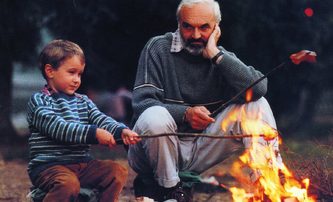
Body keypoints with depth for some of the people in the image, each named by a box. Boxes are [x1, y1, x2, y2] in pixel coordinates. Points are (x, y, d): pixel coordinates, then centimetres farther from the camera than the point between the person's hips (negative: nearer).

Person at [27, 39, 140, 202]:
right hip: (48, 166, -7)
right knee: (69, 183, -35)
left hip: (81, 164, 7)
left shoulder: (83, 101, 18)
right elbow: (58, 127, -20)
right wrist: (94, 133, -28)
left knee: (118, 171, -8)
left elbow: (102, 120, 3)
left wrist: (122, 131, -20)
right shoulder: (39, 101, -4)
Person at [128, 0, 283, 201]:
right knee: (155, 117, -36)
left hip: (200, 150, 3)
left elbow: (258, 89, -16)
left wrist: (216, 55, -17)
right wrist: (185, 114, -29)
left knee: (255, 104, -10)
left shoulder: (222, 58, 4)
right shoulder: (159, 48, -4)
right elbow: (142, 102, -15)